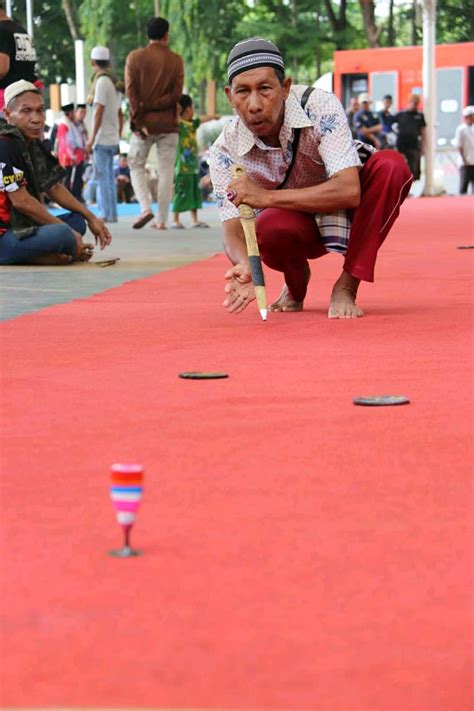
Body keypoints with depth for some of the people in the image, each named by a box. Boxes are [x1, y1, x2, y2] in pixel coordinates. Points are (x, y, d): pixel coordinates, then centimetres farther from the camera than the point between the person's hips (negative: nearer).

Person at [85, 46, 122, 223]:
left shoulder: (101, 82, -12)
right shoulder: (115, 83, 14)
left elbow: (98, 112, -17)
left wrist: (91, 139, -15)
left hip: (102, 139, -8)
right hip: (113, 139, 8)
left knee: (102, 178, -5)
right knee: (109, 178, 13)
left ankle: (106, 214, -5)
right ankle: (111, 214, 15)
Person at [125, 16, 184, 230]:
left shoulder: (135, 57, 1)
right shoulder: (175, 60, 2)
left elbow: (131, 91, -7)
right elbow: (176, 93, -8)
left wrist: (138, 119, -9)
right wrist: (152, 106, -9)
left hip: (144, 123, 0)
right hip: (168, 124, 0)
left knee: (136, 166, 12)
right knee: (166, 173, 5)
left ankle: (145, 208, -9)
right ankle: (162, 220, 3)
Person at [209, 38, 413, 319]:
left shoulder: (320, 106, -28)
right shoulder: (226, 150, -21)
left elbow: (349, 191, -37)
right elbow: (233, 229, -21)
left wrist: (266, 196, -44)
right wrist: (247, 266, -46)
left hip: (347, 211, 0)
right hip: (297, 224, 0)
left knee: (391, 165, -32)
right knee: (269, 226, -37)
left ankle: (346, 286, -19)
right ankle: (296, 283, 2)